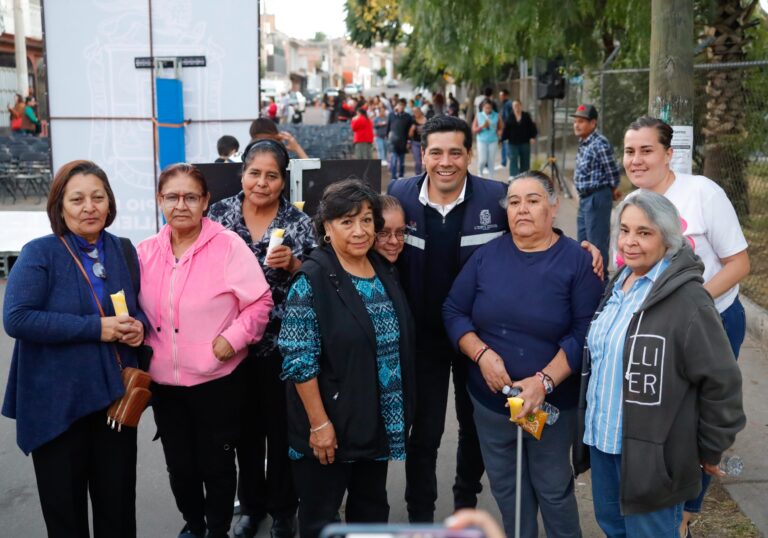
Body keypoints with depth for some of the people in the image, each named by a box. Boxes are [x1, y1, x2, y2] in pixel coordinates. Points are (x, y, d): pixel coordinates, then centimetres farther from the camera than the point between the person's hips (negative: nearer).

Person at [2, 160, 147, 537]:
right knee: (65, 507, 11)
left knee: (118, 502, 15)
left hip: (116, 397, 4)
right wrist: (94, 328, -22)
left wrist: (138, 325, -7)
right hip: (57, 403, -4)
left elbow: (140, 307, 17)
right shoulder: (40, 254, -10)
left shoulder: (123, 251, 5)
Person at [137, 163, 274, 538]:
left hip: (217, 380, -4)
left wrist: (233, 338, -18)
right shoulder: (145, 252, 3)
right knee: (179, 465, 17)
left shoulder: (228, 245, -11)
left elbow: (260, 301, -9)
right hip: (164, 382, 4)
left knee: (216, 464, 10)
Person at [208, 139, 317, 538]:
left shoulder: (299, 223, -4)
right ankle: (251, 503, 34)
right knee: (245, 426, 14)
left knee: (281, 426, 9)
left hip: (282, 343, -2)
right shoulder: (219, 214, 0)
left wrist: (293, 263, -21)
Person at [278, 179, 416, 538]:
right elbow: (298, 358, -18)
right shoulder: (313, 279, -15)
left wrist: (400, 412, 14)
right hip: (331, 422, -6)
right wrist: (319, 422, -19)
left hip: (379, 423, 6)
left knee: (372, 508, 19)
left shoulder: (385, 272, 6)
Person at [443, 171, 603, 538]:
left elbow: (584, 332, -15)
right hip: (491, 399, 3)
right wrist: (482, 354, -15)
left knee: (553, 488, 12)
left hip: (553, 401, -3)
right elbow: (453, 311, 1)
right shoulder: (487, 255, 0)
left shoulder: (577, 260, -9)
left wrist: (545, 380, -25)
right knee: (505, 488, 17)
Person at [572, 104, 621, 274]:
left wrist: (613, 191, -2)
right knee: (583, 241, 18)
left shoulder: (600, 144, -18)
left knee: (597, 241, -3)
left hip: (597, 198, -10)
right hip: (585, 198, 10)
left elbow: (612, 172, -15)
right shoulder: (583, 143, 10)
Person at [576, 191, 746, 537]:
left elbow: (721, 380, -16)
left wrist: (711, 450, -8)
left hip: (652, 453, -7)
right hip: (601, 441, 7)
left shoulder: (686, 298, -19)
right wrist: (591, 424, 13)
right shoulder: (617, 285, 6)